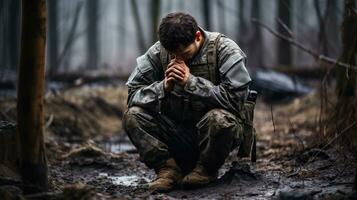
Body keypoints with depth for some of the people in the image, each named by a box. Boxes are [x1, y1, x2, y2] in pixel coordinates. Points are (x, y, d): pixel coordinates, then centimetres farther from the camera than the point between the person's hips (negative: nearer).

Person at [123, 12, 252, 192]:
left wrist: (190, 82, -26)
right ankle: (168, 167, -7)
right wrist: (163, 87, -23)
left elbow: (235, 98, -23)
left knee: (219, 119, -37)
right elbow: (133, 95, -5)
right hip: (175, 129, 3)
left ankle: (207, 170, -8)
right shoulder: (158, 52, -4)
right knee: (132, 116, -18)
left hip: (212, 130, -3)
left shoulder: (225, 50, -13)